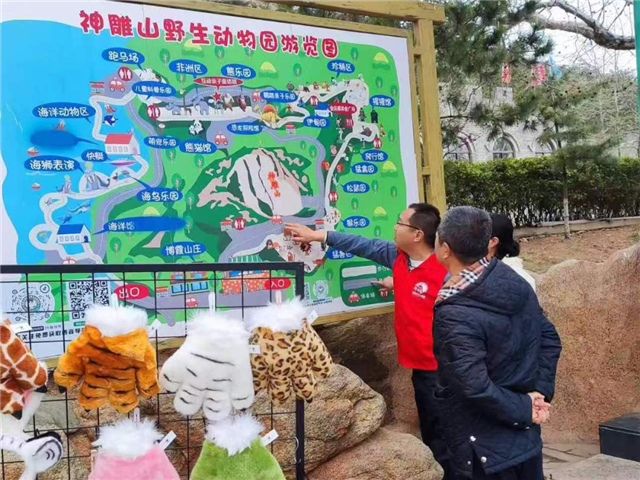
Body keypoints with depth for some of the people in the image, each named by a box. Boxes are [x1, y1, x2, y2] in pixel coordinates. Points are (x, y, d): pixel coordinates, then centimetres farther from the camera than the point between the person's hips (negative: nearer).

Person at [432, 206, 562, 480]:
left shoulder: (454, 316, -28)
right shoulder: (516, 283, -5)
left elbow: (476, 389, -30)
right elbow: (549, 339, 3)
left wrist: (524, 410, -15)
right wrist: (540, 392, -1)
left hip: (484, 443, -7)